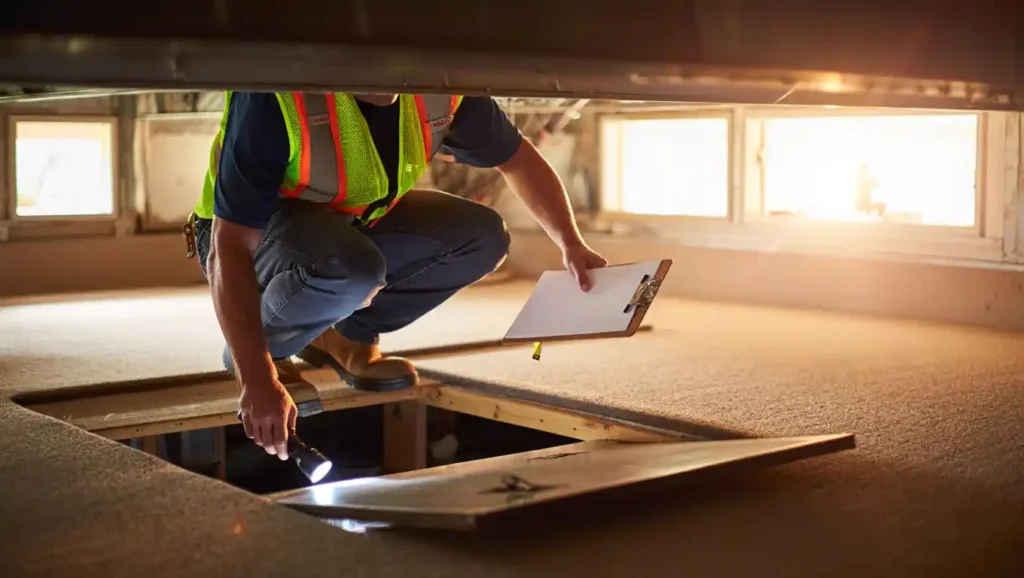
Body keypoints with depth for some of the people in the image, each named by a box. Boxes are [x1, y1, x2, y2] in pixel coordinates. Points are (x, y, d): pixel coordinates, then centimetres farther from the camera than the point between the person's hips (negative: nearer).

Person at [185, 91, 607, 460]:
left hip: (351, 222, 6)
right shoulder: (274, 98, -34)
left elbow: (518, 159, 2)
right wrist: (257, 382, -41)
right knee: (351, 268, -37)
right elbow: (229, 249, -35)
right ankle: (257, 349, -7)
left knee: (481, 237, -12)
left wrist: (571, 245, -7)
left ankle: (347, 338, 2)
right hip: (244, 231, -6)